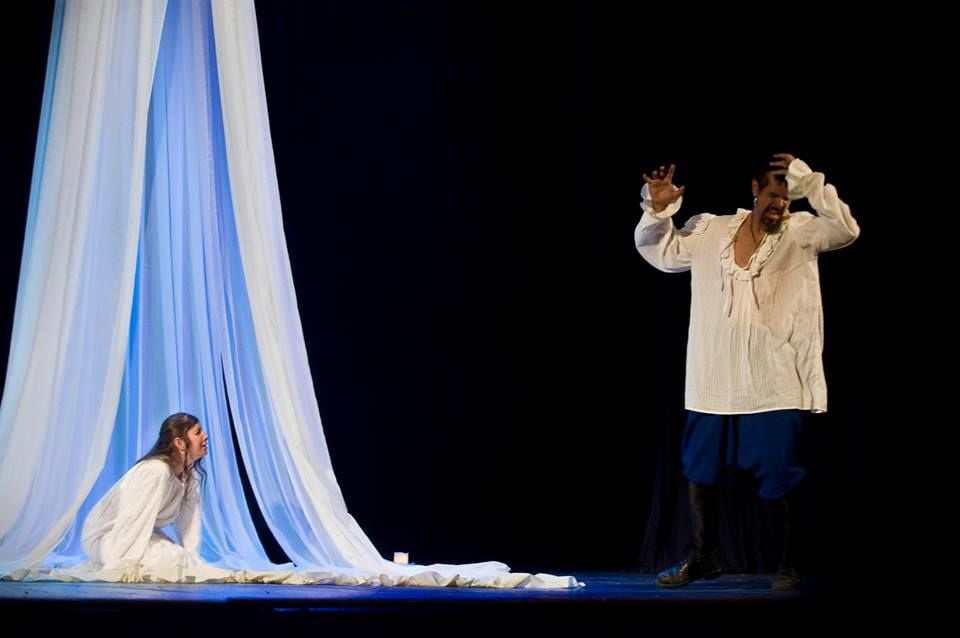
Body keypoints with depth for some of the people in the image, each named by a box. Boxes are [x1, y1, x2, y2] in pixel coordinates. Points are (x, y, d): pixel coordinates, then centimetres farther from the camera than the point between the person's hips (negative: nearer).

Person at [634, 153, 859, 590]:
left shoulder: (801, 233, -2)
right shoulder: (710, 231, 5)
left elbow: (846, 229, -19)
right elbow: (657, 250, 14)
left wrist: (808, 182, -22)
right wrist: (658, 211, -4)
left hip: (774, 384, -3)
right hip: (712, 381, 4)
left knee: (780, 478, -1)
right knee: (699, 469, 12)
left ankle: (789, 564, 14)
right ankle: (703, 557, 27)